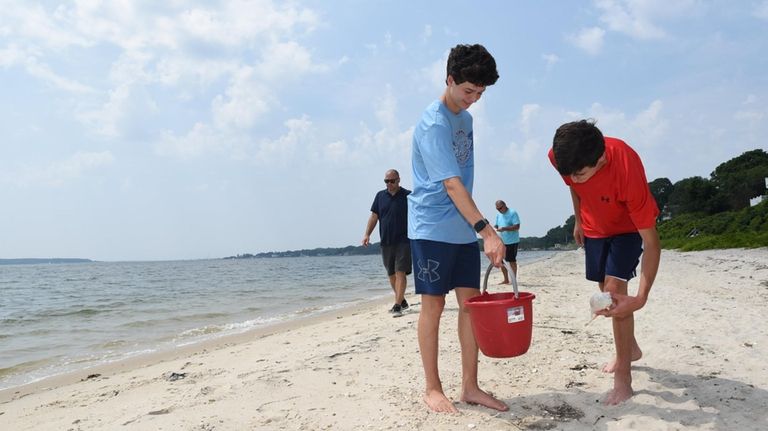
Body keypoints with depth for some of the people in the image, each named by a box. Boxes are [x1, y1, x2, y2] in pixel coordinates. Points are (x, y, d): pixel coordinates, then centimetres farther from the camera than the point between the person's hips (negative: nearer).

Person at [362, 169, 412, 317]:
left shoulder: (408, 196, -1)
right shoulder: (380, 196, 10)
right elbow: (374, 216, 11)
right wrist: (367, 234, 1)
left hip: (403, 242, -5)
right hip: (386, 242, 5)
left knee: (400, 273, -11)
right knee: (391, 274, 12)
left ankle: (397, 306, -11)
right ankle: (402, 301, 28)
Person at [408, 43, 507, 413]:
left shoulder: (466, 118, 13)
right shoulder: (433, 123, -14)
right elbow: (451, 184, -23)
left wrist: (477, 228, 15)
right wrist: (486, 230, -29)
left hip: (463, 229, 8)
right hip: (432, 228, -8)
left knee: (471, 301, 6)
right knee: (433, 304, 0)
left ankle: (470, 386, 15)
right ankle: (432, 388, 12)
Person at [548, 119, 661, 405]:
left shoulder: (627, 172, -42)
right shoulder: (560, 156, -29)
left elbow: (651, 243, -37)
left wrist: (641, 298, -44)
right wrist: (578, 220, 7)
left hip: (628, 228, -5)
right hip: (594, 227, 5)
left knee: (615, 289, -19)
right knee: (606, 291, 13)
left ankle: (623, 380, -11)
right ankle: (630, 348, 38)